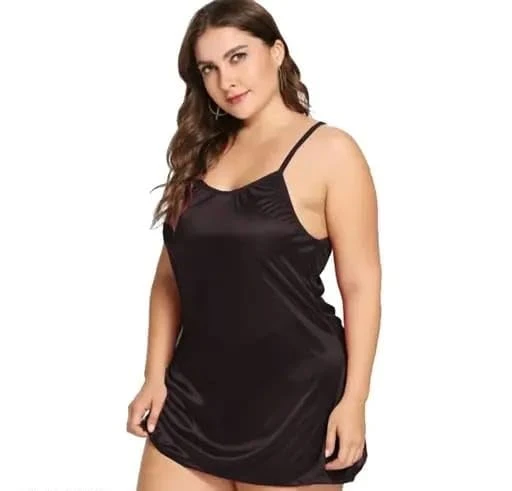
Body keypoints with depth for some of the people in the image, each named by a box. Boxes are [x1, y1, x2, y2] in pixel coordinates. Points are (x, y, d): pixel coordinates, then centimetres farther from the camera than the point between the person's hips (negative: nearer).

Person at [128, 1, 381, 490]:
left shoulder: (329, 151, -7)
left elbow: (361, 285, -10)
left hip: (294, 395, -5)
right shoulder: (203, 152, 9)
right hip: (195, 392, 5)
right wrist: (155, 376, 5)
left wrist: (353, 400, -13)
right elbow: (171, 274, 10)